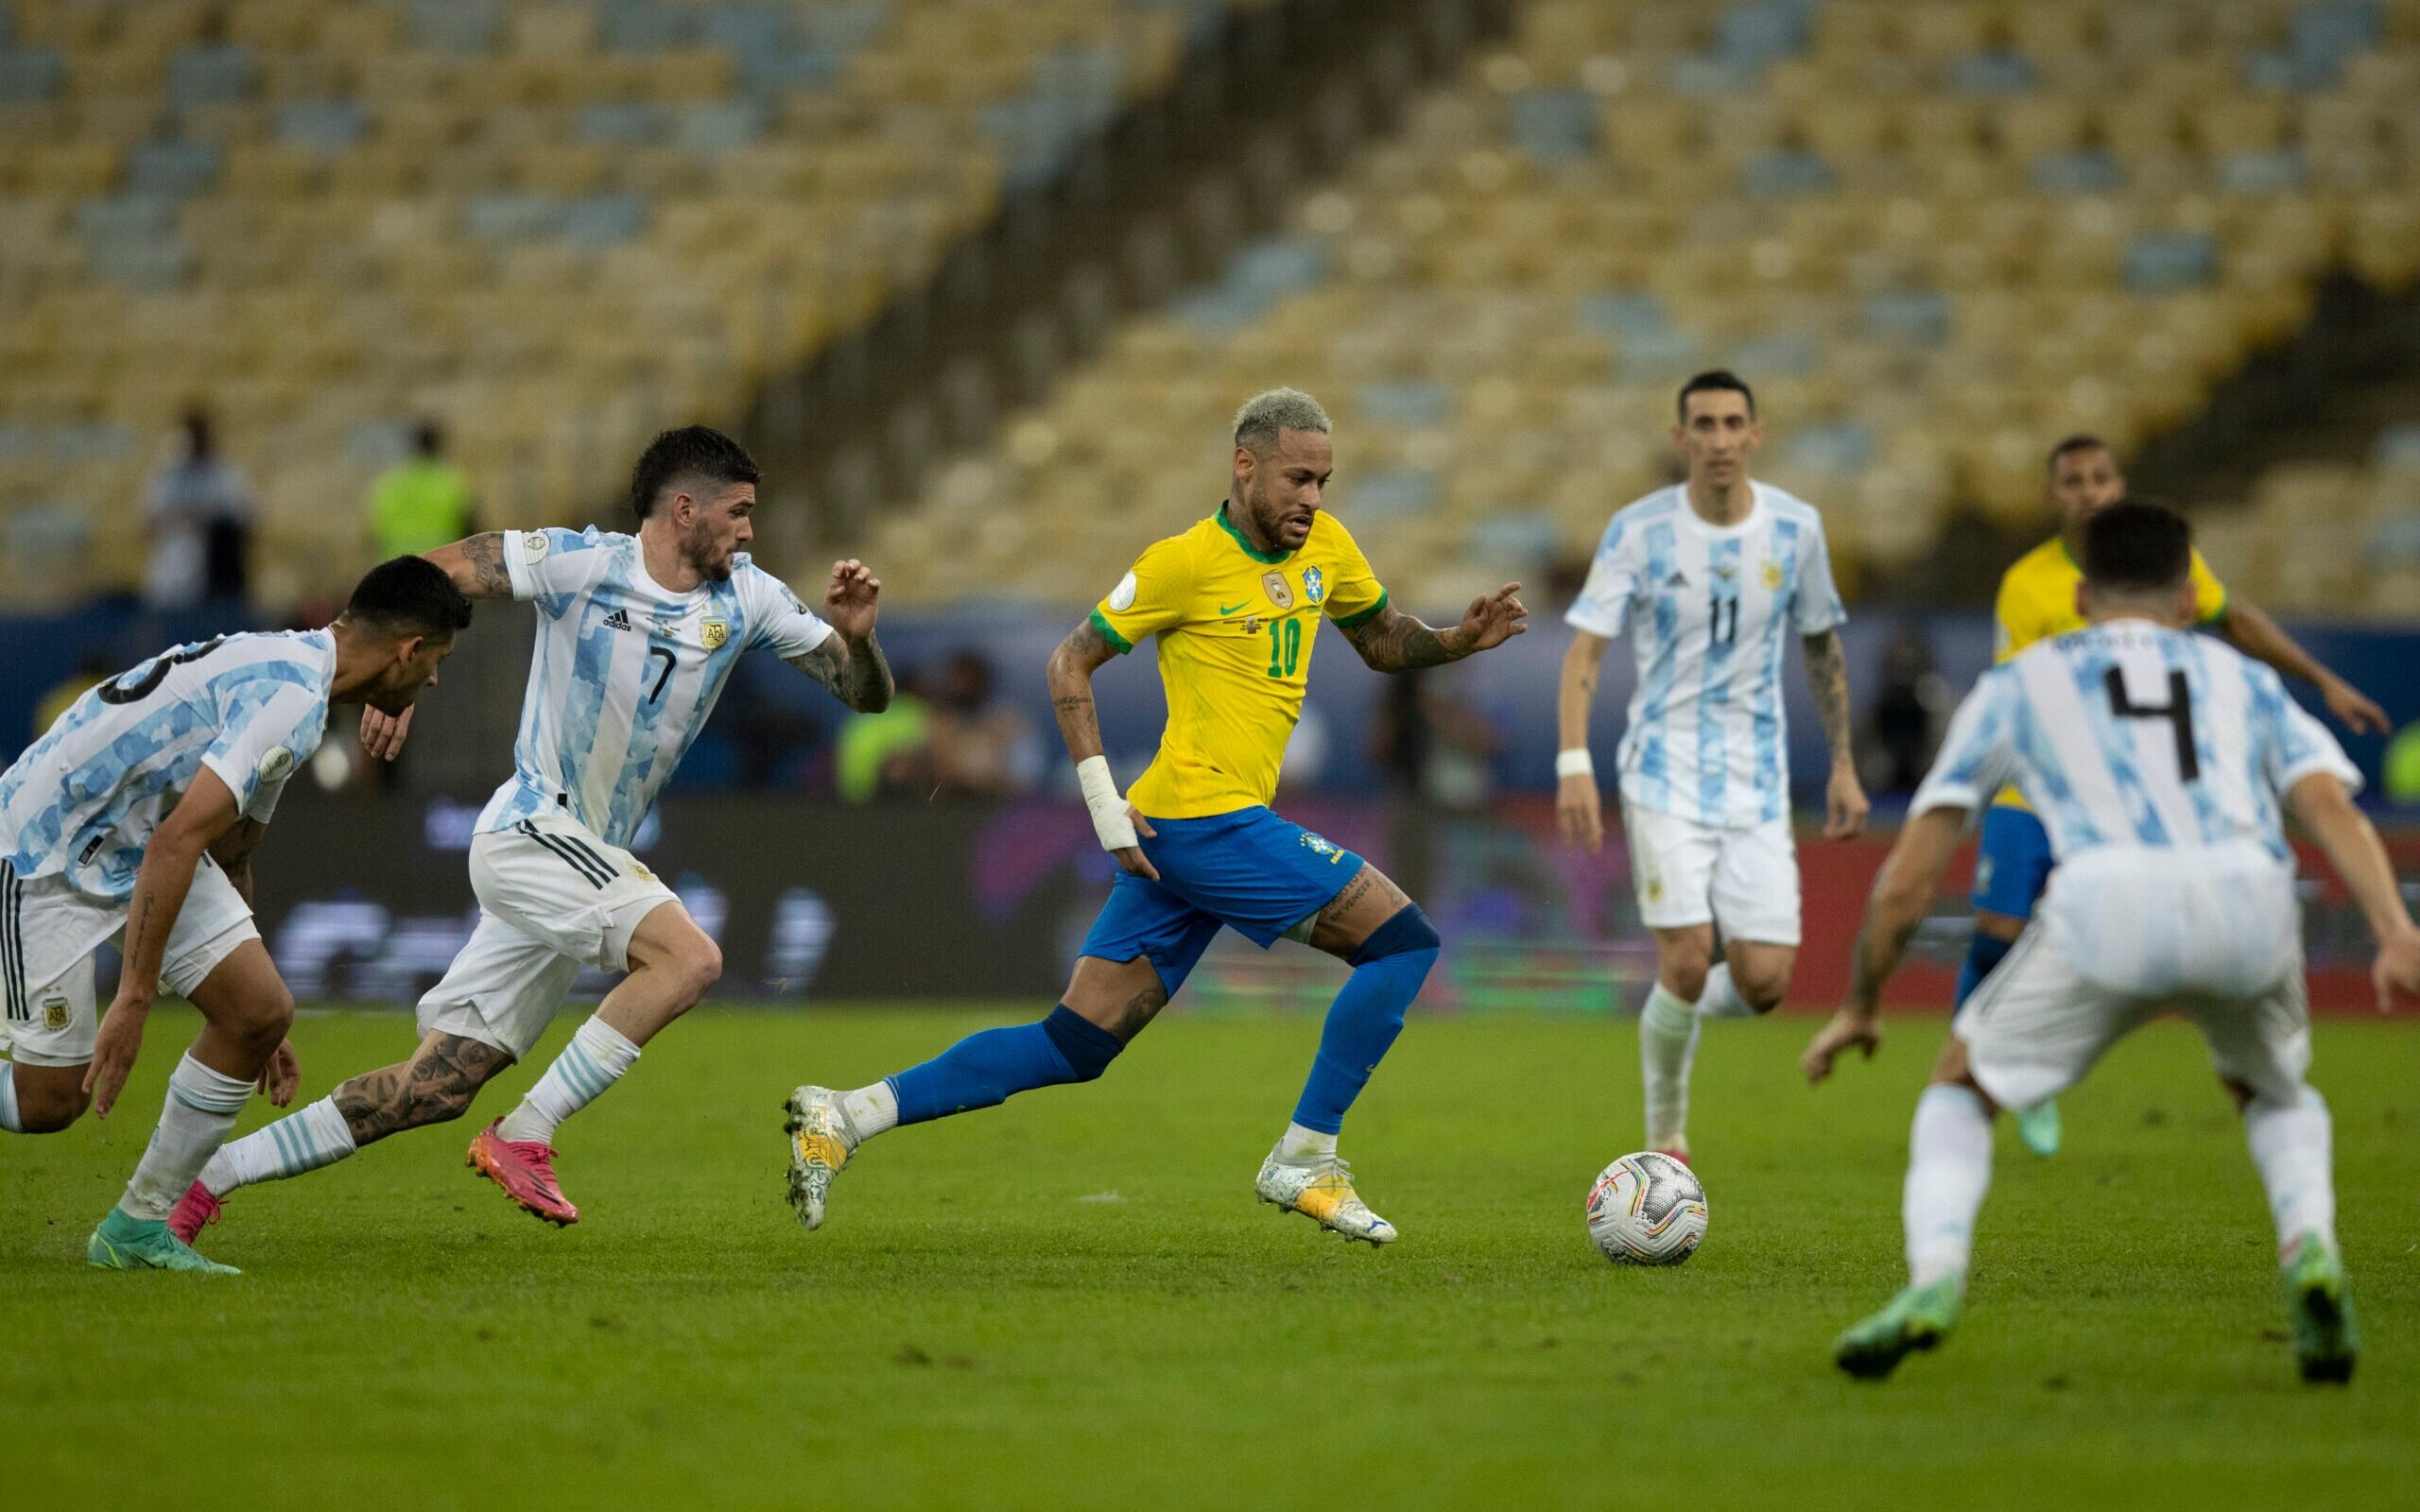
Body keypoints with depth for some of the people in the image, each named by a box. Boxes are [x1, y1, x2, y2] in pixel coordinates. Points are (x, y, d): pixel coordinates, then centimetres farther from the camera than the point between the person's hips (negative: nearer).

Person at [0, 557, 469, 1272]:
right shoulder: (290, 697, -23)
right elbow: (177, 841, -31)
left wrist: (258, 1031, 27)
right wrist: (133, 1000, -30)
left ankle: (136, 1227, 6)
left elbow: (229, 856, 22)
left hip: (139, 846, 10)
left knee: (260, 1010, -4)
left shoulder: (285, 672, 11)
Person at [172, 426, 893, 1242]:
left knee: (437, 1087, 3)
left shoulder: (745, 597, 6)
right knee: (690, 957, -26)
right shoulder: (582, 562, -10)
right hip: (531, 827, -7)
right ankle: (522, 1137, -20)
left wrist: (857, 636, -13)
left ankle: (210, 1171, 11)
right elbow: (432, 573, -6)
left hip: (590, 855, 7)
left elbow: (865, 691, 8)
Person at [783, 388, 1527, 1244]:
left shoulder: (1325, 546, 13)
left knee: (1077, 1045, 5)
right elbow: (1071, 663, -3)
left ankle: (846, 1117, 4)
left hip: (1183, 835, 8)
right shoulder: (1186, 562, -9)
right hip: (1206, 819, -8)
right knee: (1401, 940, -9)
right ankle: (1304, 1163, -4)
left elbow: (1384, 643, 27)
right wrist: (1104, 803, -11)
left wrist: (1460, 640, 6)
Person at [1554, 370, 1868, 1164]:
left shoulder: (1795, 527, 1)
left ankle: (1685, 1012, 28)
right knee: (1687, 960, -16)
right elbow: (1585, 648, -9)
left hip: (1757, 777, 3)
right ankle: (1666, 1137, 5)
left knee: (1764, 980, -8)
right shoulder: (1639, 529, -7)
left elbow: (1822, 646, 14)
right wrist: (1574, 762, -22)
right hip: (1665, 769, -3)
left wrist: (1843, 764, 13)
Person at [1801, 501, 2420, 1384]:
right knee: (2274, 1093, 32)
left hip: (2108, 897, -2)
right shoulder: (2243, 681, 34)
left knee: (1964, 1087, 22)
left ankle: (1933, 1277, -2)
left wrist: (1859, 1006, 42)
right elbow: (2330, 802, 12)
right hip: (2250, 897, 2)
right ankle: (2309, 1248, 4)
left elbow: (1907, 881, 29)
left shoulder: (2019, 684, 32)